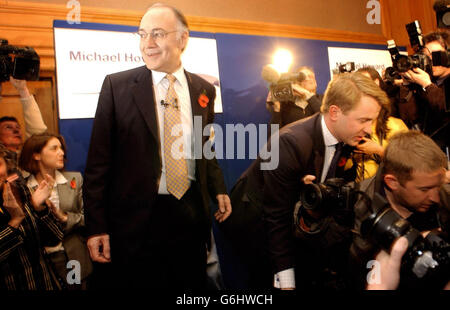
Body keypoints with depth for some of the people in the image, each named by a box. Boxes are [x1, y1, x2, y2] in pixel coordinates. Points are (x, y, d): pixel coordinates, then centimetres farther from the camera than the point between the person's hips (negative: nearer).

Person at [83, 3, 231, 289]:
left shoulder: (204, 90, 5)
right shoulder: (116, 86, -5)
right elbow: (99, 160, -5)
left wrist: (218, 189, 3)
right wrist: (96, 225, -7)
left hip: (191, 213, 3)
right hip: (137, 216, -3)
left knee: (193, 284, 16)